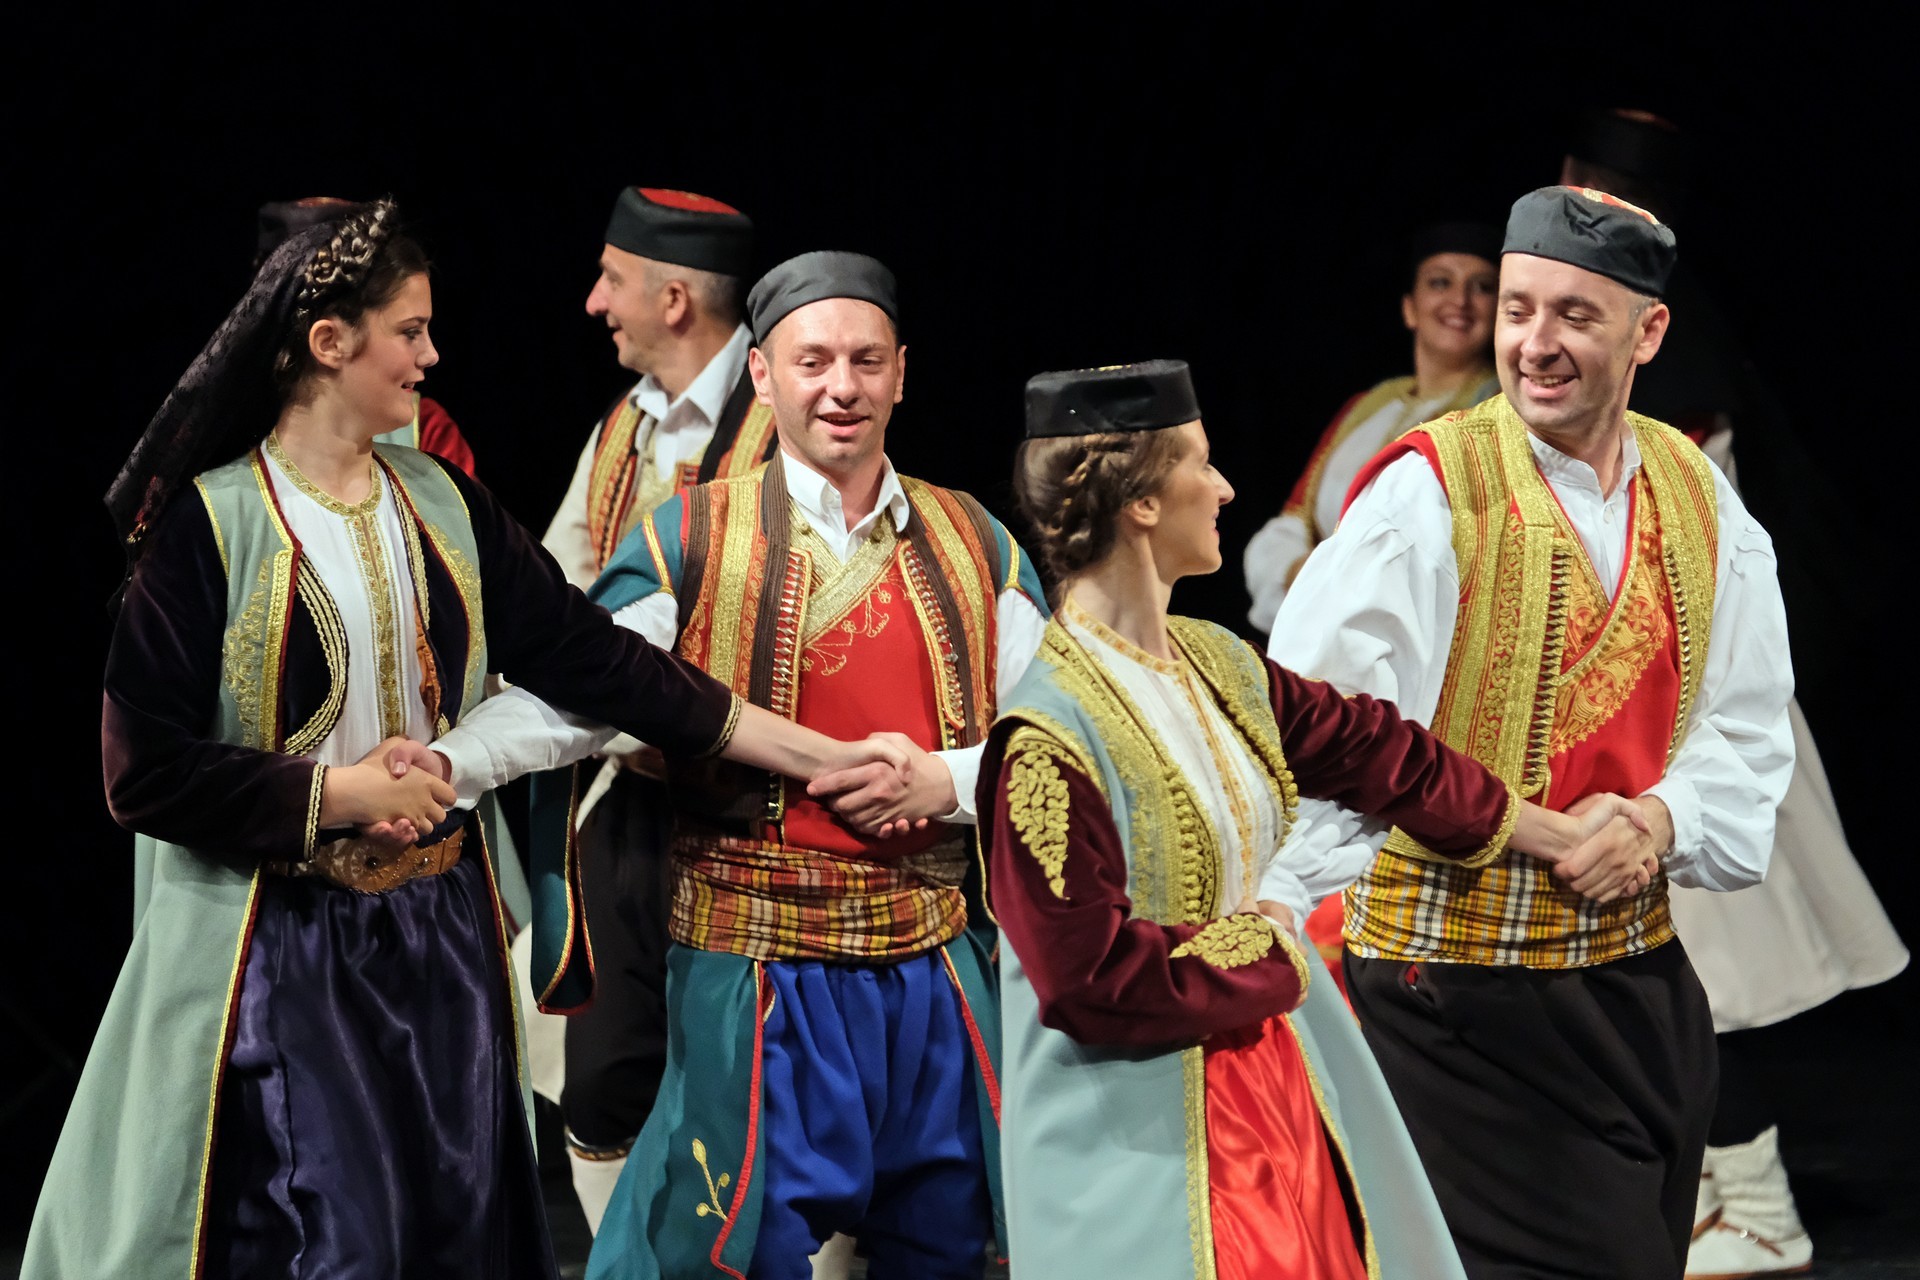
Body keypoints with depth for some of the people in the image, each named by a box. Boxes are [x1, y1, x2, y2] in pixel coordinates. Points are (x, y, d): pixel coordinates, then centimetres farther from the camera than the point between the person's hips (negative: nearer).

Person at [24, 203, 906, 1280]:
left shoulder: (441, 503, 6)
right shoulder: (209, 524, -11)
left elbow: (588, 655, 4)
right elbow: (144, 769, -14)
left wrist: (822, 753, -1)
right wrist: (340, 793, -15)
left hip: (443, 939, 5)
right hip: (279, 950, -5)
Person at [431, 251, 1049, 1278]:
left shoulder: (974, 547, 8)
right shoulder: (694, 540, -2)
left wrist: (945, 781, -9)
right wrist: (444, 763, -28)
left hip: (938, 969, 4)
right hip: (758, 974, -3)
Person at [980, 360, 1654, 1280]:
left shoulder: (1217, 666, 5)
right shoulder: (1050, 737, -21)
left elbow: (1368, 749, 19)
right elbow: (1091, 978, -22)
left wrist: (1548, 832, 27)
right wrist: (1264, 959, -10)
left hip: (1277, 1081, 8)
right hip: (1148, 1128, -8)